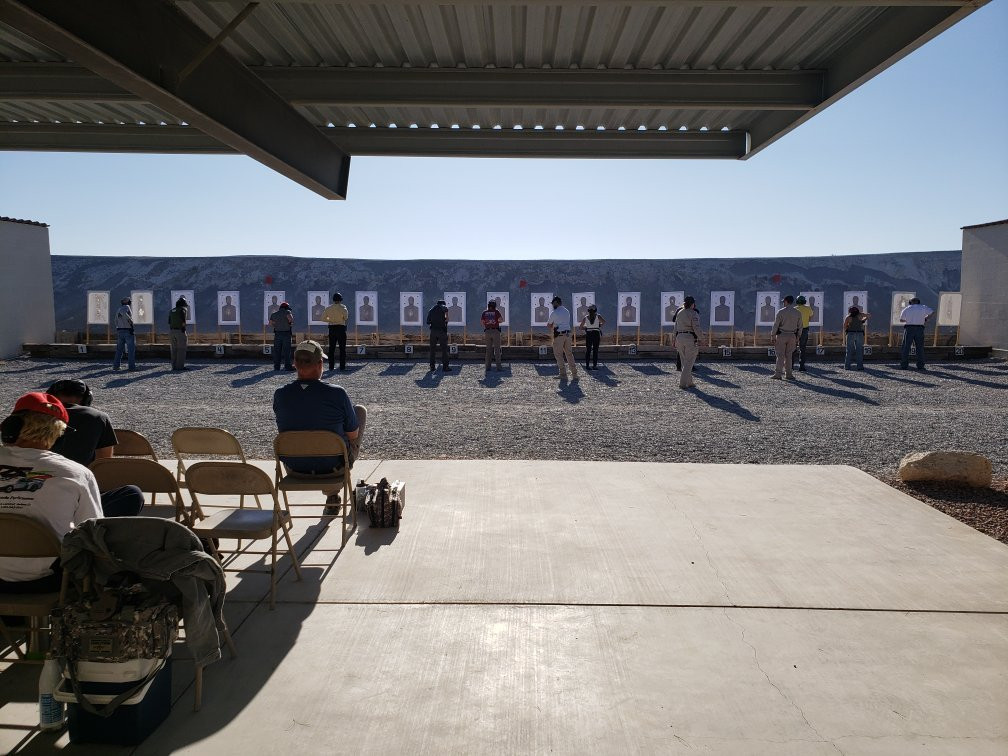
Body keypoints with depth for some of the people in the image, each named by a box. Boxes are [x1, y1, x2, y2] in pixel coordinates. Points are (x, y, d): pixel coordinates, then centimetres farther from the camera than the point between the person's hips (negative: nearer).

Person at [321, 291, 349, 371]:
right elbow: (346, 317, -18)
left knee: (331, 348, 7)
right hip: (341, 328, -3)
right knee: (342, 348, 1)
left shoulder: (329, 308, 6)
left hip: (332, 328, 4)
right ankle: (342, 366, -2)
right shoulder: (343, 307, -6)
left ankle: (331, 366, 6)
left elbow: (323, 318, 7)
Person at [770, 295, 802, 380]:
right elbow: (800, 327, 9)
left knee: (780, 355, -1)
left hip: (781, 335, -4)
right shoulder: (798, 313, 5)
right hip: (792, 336, 4)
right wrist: (797, 338, 16)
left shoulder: (781, 312, -7)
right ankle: (788, 374, 10)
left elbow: (776, 325, -9)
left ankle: (778, 374, -4)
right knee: (788, 355, 11)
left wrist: (773, 336, -3)